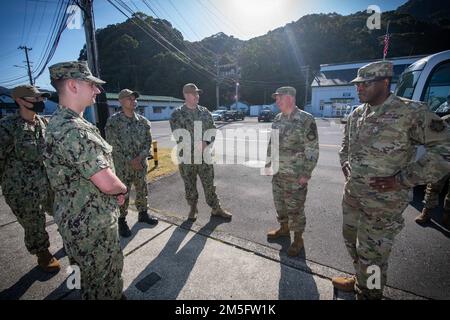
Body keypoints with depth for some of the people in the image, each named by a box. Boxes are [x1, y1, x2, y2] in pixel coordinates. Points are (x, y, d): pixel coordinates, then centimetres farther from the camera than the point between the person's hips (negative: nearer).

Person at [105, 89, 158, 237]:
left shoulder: (143, 121, 5)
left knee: (142, 190, 15)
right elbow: (114, 145, -11)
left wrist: (139, 158, -12)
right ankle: (122, 221, 23)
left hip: (141, 164, 4)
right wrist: (130, 161, -14)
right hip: (122, 165, -4)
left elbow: (148, 142, 2)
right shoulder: (113, 121, -7)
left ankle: (143, 214, 34)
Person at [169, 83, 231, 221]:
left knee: (209, 183, 9)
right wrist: (195, 145, -21)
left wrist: (206, 143, -13)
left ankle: (216, 209, 23)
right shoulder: (177, 114, -3)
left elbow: (213, 130, 6)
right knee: (190, 185, 12)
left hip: (205, 155, 2)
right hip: (186, 157, -2)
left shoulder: (205, 112, 8)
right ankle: (193, 209, 32)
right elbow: (178, 135, -12)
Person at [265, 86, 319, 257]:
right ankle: (284, 228, 42)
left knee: (295, 208, 6)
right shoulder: (277, 119, 7)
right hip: (277, 173, 7)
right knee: (279, 203, 19)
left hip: (296, 175, -6)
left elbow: (312, 150, -13)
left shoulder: (306, 120, -13)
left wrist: (306, 174, -15)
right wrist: (269, 161, 13)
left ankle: (298, 239, 26)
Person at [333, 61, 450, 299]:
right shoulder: (356, 114, 7)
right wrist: (345, 162, 6)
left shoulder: (411, 112, -13)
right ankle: (360, 280, 47)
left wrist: (402, 180, -19)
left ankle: (368, 292, 32)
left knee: (371, 253, 7)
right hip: (351, 194, 7)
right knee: (351, 240, 22)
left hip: (382, 202, -7)